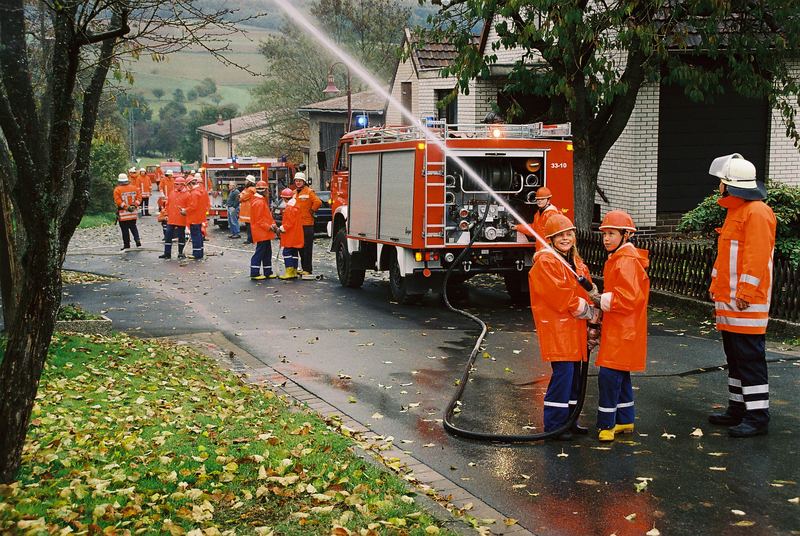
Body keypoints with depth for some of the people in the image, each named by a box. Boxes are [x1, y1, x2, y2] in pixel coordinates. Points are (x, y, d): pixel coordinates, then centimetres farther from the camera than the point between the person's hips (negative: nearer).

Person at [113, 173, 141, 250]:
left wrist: (126, 207, -15)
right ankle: (137, 240, 1)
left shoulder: (117, 190, -10)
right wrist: (135, 205, -3)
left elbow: (118, 201, -17)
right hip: (133, 213, 4)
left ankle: (127, 245, 7)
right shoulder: (134, 188, 4)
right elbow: (139, 198, 3)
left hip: (123, 213, -4)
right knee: (133, 227, 17)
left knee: (125, 229, 4)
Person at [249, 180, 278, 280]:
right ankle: (254, 273, -5)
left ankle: (267, 272, 21)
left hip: (265, 232, 11)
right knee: (259, 253, -7)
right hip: (261, 232, -11)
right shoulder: (258, 202, -17)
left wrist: (272, 225, 7)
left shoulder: (262, 201, 17)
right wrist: (269, 227, -20)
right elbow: (259, 219, -20)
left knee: (267, 253, 15)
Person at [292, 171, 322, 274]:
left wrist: (312, 211, -8)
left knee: (307, 248, -6)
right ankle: (304, 268, 19)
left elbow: (318, 202, -19)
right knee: (300, 247, 11)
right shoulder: (294, 193, 14)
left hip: (307, 224, -7)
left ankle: (308, 269, -4)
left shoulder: (309, 191, -8)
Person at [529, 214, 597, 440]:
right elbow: (558, 295, -18)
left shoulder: (575, 261, 17)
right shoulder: (545, 262, -12)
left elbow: (585, 291, 19)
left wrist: (590, 308, 0)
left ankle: (569, 420, 24)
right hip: (556, 327, -9)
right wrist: (587, 311, -11)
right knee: (562, 373, -10)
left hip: (574, 328, 9)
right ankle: (554, 425, -1)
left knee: (574, 374, 12)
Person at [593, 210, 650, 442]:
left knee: (609, 374, -11)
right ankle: (625, 421, 25)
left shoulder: (627, 261, -17)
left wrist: (603, 300, -14)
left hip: (623, 331, -11)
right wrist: (601, 298, 9)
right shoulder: (617, 259, 16)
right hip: (616, 327, 11)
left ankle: (606, 424, -5)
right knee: (620, 375, 16)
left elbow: (629, 297, -24)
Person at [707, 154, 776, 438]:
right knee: (734, 357, 16)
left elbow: (757, 257, -22)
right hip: (729, 301, 11)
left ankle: (757, 417, -2)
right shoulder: (735, 211, 18)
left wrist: (745, 292, -25)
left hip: (746, 303, -11)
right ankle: (737, 409, 25)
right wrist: (718, 287, 22)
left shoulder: (757, 212, -15)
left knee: (750, 358, -7)